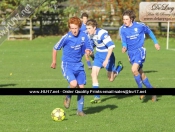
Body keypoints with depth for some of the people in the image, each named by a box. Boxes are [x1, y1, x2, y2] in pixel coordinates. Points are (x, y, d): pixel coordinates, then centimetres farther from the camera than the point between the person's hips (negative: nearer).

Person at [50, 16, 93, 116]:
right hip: (67, 65, -4)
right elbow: (55, 48, 0)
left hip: (79, 65, 4)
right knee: (74, 84, -24)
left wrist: (88, 51, -22)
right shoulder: (66, 37, -14)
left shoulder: (84, 36, -5)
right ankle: (68, 97, 9)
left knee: (81, 87, 2)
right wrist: (54, 62, 10)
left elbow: (89, 49, 3)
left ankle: (80, 110, 17)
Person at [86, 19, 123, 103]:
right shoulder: (90, 35, -6)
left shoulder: (102, 33, -28)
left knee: (111, 79, 3)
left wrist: (106, 60, -33)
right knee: (94, 74, -11)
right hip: (98, 55, 6)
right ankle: (97, 97, -7)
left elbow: (111, 46, -31)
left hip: (107, 55, -6)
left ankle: (119, 67, 35)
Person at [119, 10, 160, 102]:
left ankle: (141, 89, -7)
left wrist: (155, 43, 13)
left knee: (134, 69, -25)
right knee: (141, 74, 10)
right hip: (131, 53, 4)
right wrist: (124, 47, -24)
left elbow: (149, 32, 8)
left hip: (140, 50, -4)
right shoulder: (122, 29, -4)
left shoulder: (140, 26, -10)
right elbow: (124, 42, -2)